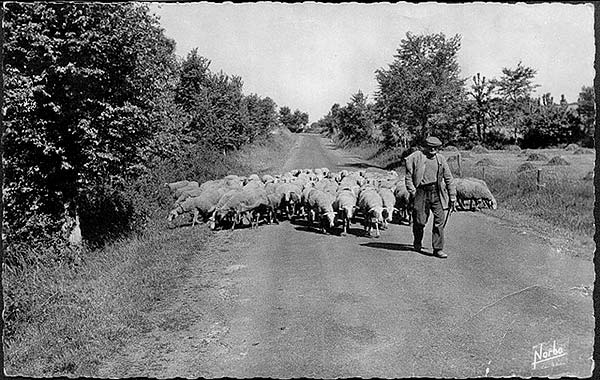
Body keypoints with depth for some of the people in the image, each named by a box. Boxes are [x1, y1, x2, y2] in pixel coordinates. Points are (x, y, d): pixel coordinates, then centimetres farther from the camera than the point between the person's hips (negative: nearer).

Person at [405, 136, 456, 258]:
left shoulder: (441, 159, 11)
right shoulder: (416, 157, 1)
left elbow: (448, 178, 14)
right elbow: (409, 176, 1)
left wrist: (452, 196, 10)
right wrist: (412, 191, -8)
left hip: (437, 193, 3)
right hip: (421, 193, -3)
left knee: (440, 220, -5)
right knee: (420, 221, 3)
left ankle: (438, 249, 2)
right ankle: (417, 243, 30)